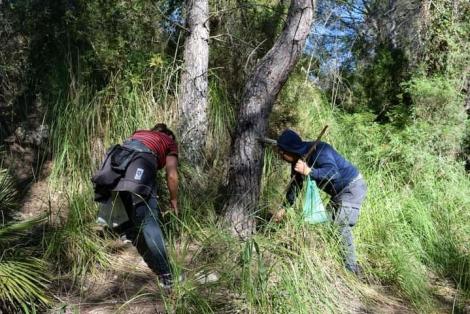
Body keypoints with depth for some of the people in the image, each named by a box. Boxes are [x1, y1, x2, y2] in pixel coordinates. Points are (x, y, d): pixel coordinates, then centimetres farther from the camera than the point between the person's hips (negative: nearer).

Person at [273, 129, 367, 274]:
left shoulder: (318, 150, -27)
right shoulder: (298, 160, 0)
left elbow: (333, 173, -39)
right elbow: (295, 185, 9)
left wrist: (308, 171, -44)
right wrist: (284, 209, 7)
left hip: (352, 187, -10)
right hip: (338, 192, 10)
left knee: (342, 228, -13)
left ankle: (351, 269, -3)